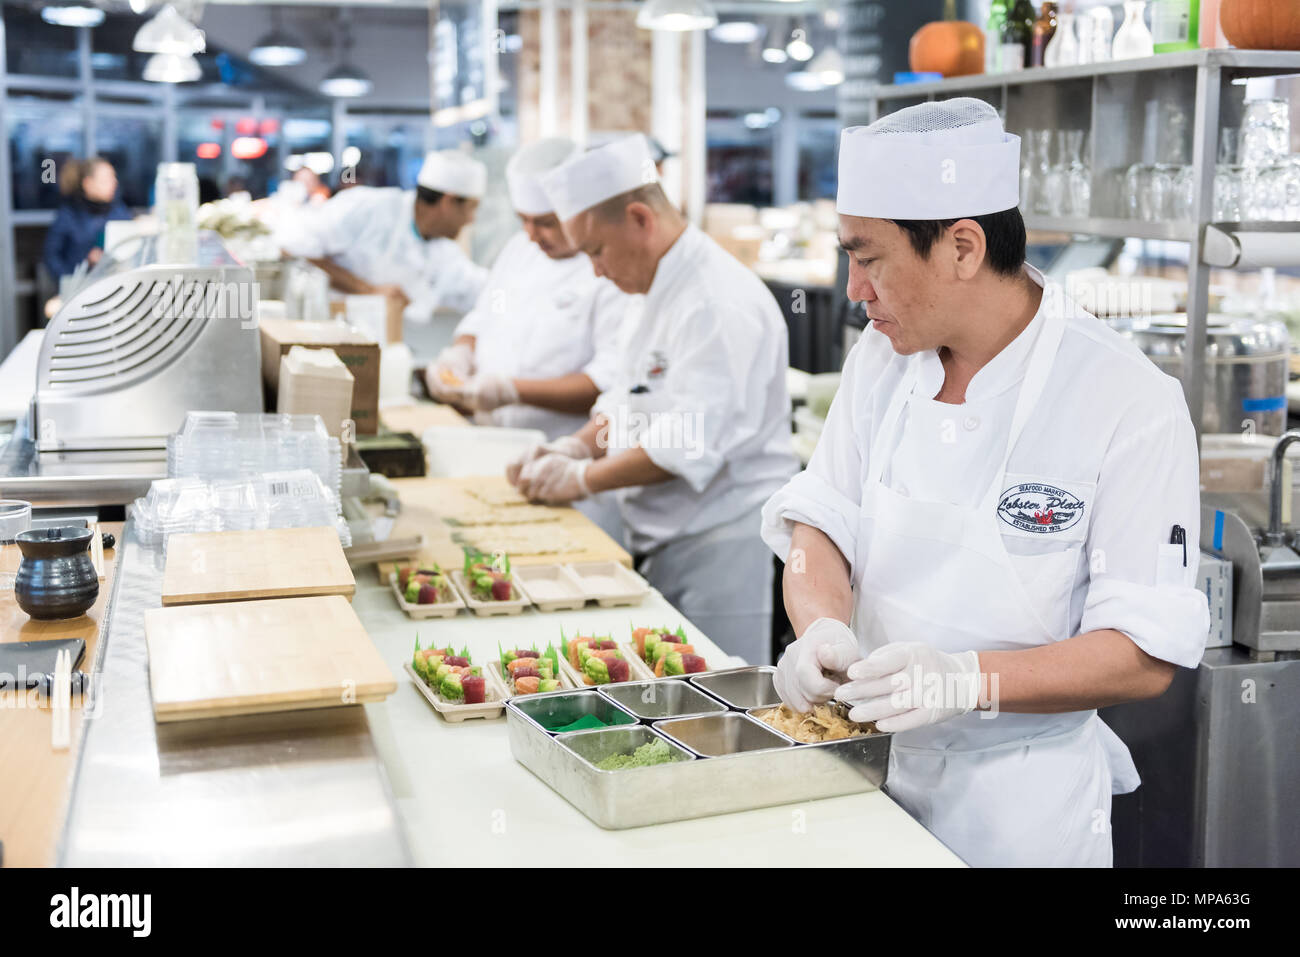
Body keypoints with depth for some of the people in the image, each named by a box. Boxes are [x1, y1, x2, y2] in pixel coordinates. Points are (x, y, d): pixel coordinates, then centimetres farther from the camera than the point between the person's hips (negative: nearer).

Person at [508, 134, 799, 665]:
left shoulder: (720, 303, -20)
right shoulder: (652, 291, 13)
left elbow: (688, 445, -25)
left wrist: (582, 478, -16)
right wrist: (578, 446, 5)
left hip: (720, 541, -9)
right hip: (659, 539, 9)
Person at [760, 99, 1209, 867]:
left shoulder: (1131, 404, -19)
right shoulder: (884, 357, -1)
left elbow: (1146, 657, -18)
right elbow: (821, 525, 0)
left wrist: (968, 679, -32)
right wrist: (823, 628, -21)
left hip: (1019, 802, -4)